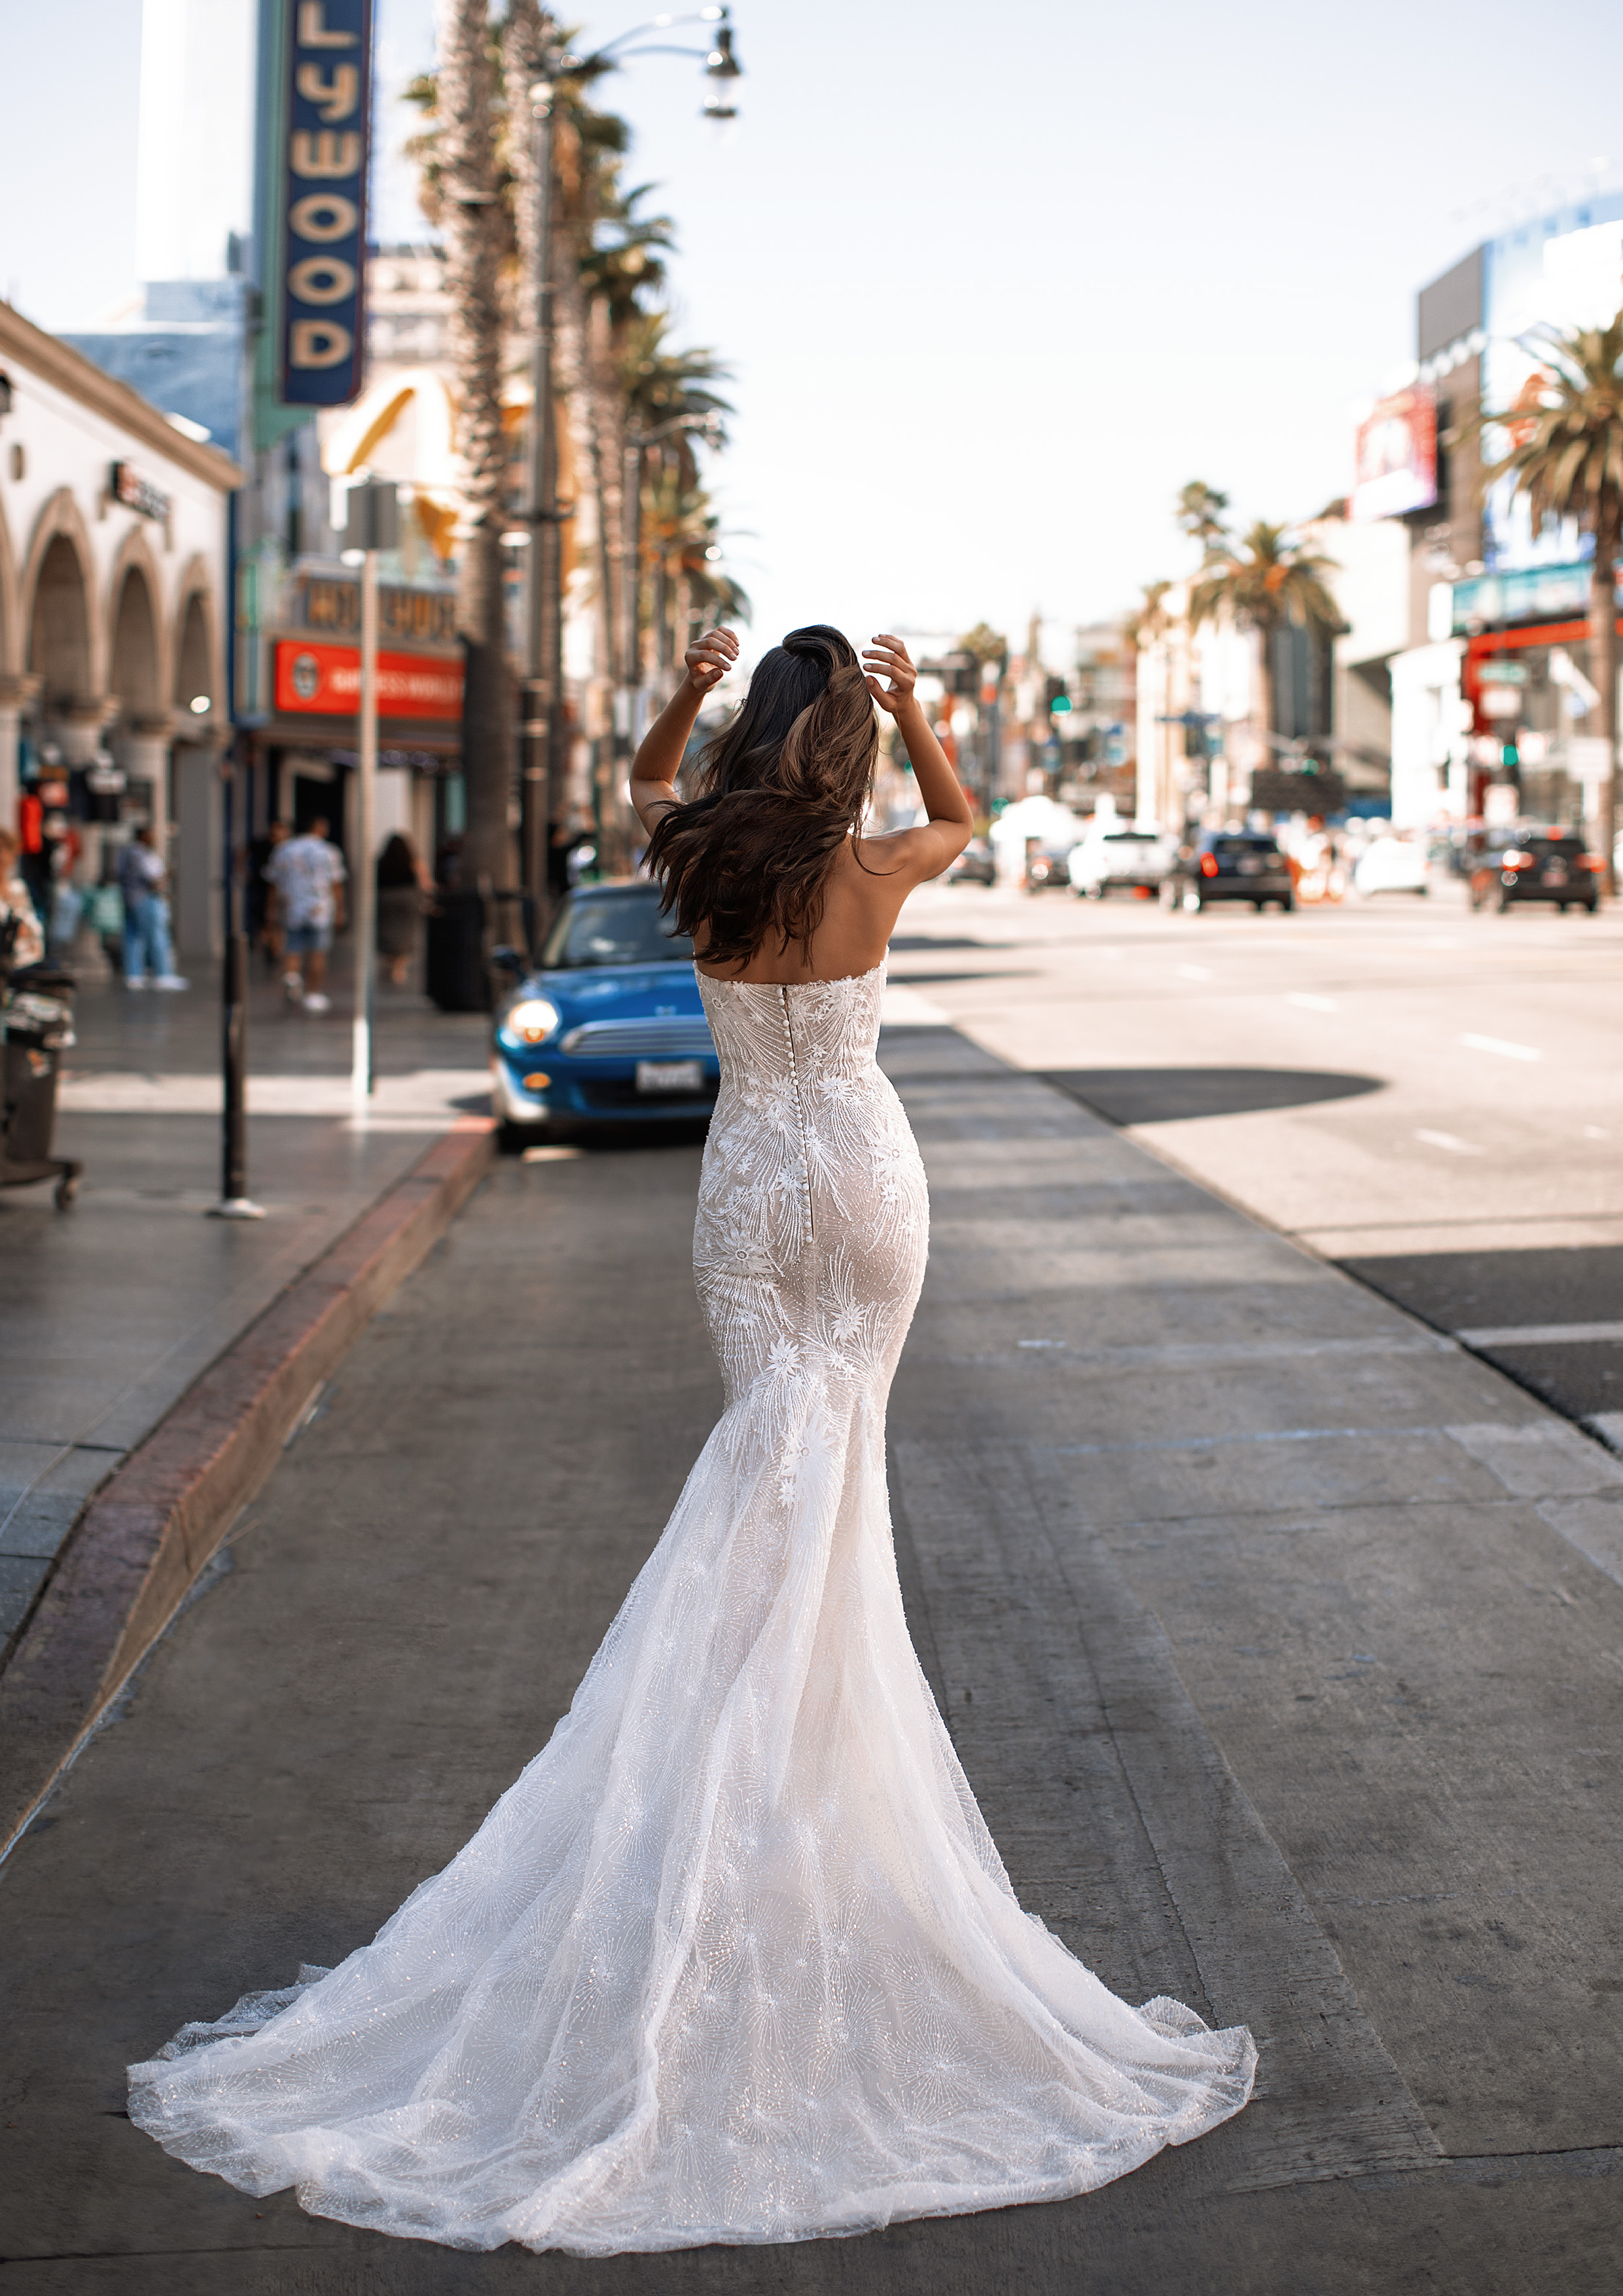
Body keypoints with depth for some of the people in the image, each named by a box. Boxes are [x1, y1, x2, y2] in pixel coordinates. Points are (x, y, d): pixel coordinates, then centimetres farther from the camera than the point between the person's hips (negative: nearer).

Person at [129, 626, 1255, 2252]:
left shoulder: (700, 869, -8)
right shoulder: (874, 875, -12)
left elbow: (645, 788, 17)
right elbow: (963, 821, 13)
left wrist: (686, 686, 5)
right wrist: (910, 705, 8)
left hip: (751, 1184, 1)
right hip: (870, 1173, -1)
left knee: (774, 1450, 7)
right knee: (844, 1446, 8)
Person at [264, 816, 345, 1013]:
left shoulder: (283, 851, 7)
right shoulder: (329, 852, -2)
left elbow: (274, 885, 8)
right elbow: (336, 885, -4)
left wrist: (275, 913, 13)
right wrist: (340, 911, 4)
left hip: (291, 909, 2)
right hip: (320, 909, -2)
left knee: (294, 953, 4)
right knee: (318, 954, 6)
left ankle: (292, 976, -25)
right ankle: (314, 994, 9)